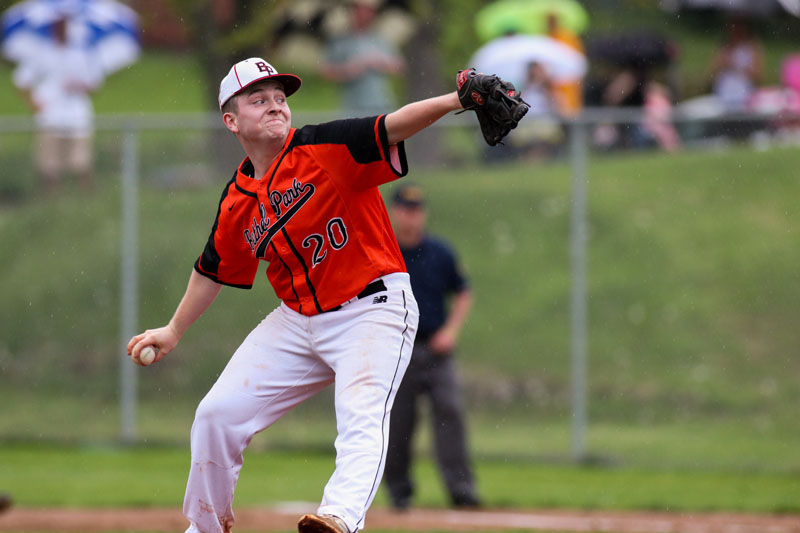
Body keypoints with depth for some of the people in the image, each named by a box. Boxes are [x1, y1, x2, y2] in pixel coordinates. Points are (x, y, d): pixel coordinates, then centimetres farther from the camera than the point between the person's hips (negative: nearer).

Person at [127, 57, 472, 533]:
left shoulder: (325, 149, -13)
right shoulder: (238, 200, 4)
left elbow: (393, 127, -28)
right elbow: (213, 270, 20)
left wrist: (454, 100, -45)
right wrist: (175, 331, 26)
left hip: (373, 309, -6)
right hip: (298, 322, 6)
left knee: (361, 417, -29)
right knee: (218, 414, 7)